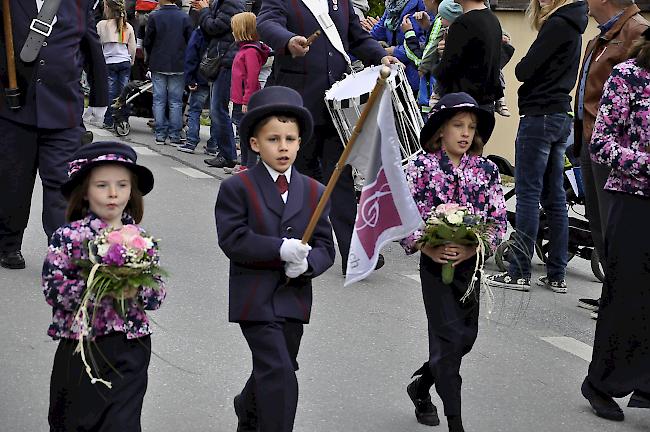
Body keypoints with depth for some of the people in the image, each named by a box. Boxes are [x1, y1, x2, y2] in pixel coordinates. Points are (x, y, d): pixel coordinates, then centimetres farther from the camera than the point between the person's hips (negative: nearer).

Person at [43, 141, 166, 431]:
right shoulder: (68, 237, -7)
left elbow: (158, 294, 2)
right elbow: (53, 289, -15)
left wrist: (137, 290, -19)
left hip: (130, 350, 1)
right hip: (81, 347, -1)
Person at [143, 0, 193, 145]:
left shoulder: (154, 16, -6)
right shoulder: (184, 17, -3)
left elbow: (147, 42, -2)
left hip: (158, 66, -1)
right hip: (179, 67, 1)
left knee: (159, 101, 6)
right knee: (176, 102, 5)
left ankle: (160, 135, 6)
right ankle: (175, 136, 4)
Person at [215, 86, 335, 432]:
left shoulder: (314, 192, 6)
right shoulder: (237, 188, -6)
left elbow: (325, 246, 3)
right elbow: (232, 240, -15)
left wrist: (307, 262, -19)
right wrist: (280, 249, -24)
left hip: (294, 298, 5)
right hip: (255, 299, -5)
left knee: (271, 372, 19)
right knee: (279, 374, -14)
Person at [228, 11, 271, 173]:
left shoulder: (250, 51, -17)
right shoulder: (244, 49, 14)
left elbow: (252, 78, -22)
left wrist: (246, 100, -23)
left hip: (247, 103, -10)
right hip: (240, 101, 10)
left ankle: (251, 166, 0)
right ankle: (245, 165, 26)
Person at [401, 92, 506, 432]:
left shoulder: (486, 170, 2)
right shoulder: (422, 167, -6)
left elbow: (498, 221, 0)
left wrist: (471, 248, -16)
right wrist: (429, 249, -21)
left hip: (471, 263, 4)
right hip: (435, 264, -4)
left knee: (466, 337, 12)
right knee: (450, 337, -7)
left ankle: (421, 385, 38)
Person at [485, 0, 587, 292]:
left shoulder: (557, 24, -14)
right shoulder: (572, 25, 16)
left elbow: (525, 70, -16)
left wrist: (522, 66, 4)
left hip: (539, 115, -9)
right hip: (561, 116, 9)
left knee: (528, 195, -5)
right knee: (554, 197, 9)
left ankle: (519, 273, -2)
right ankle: (556, 276, 13)